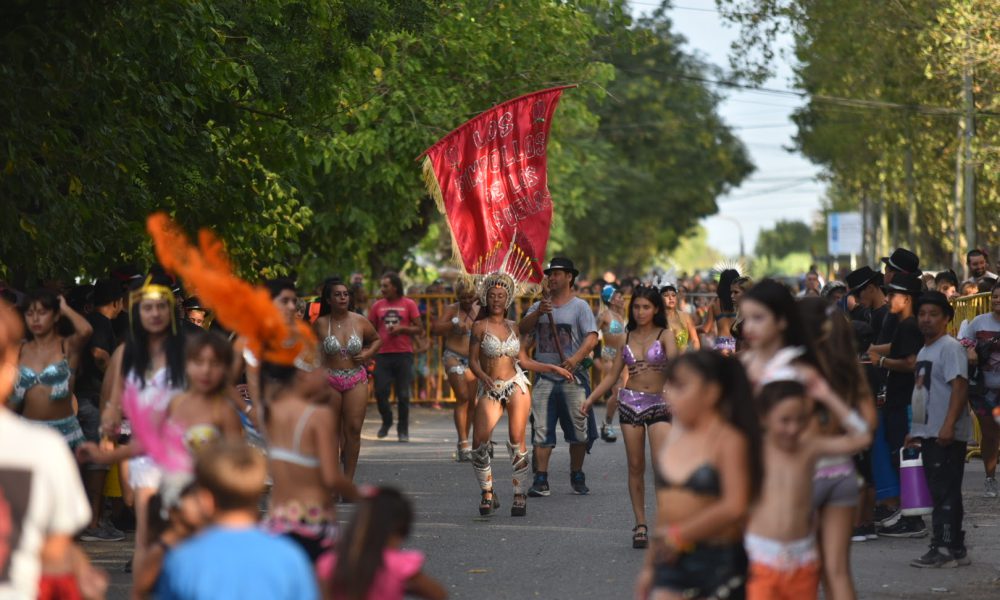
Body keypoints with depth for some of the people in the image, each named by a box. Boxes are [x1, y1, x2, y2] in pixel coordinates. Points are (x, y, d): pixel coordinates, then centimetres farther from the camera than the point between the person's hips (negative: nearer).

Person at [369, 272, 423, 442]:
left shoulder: (409, 304, 3)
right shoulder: (377, 306, 9)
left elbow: (419, 329, 3)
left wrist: (402, 328, -13)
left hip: (403, 354, -2)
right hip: (383, 355, 2)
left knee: (403, 395, 1)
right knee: (380, 392, -6)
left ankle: (403, 430, 13)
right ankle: (386, 421, 20)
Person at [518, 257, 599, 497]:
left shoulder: (580, 306, 1)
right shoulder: (539, 306, 14)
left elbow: (592, 337, -9)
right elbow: (522, 329, 1)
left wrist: (576, 358, -24)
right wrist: (538, 313, -15)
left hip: (573, 376, -3)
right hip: (544, 377, 3)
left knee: (579, 430, 2)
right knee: (541, 430, -3)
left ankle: (577, 477, 16)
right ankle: (541, 480, -3)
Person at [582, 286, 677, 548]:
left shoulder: (665, 335, 0)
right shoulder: (626, 339, 11)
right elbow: (613, 375, 14)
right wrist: (591, 398, 4)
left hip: (659, 403, -3)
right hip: (630, 402, 3)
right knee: (636, 467, 3)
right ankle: (640, 525, 8)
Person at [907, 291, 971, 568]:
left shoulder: (950, 347, -10)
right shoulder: (924, 351, 19)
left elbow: (959, 387, -19)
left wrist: (948, 425, -28)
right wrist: (915, 430, 22)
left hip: (947, 436, -10)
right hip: (928, 433, 10)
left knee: (945, 491, -10)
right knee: (939, 491, 11)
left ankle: (945, 548, -10)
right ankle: (954, 548, 15)